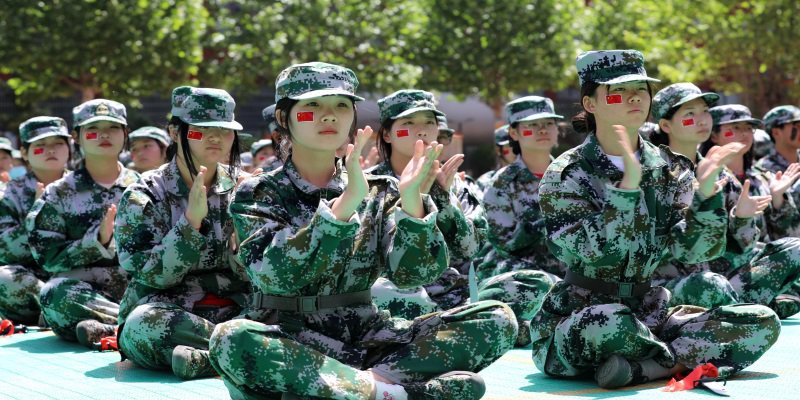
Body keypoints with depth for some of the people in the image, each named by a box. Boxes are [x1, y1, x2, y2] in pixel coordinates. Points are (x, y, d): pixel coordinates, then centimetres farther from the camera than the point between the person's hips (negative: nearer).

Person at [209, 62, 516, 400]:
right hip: (288, 346, -3)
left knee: (497, 320, -14)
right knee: (230, 338, -38)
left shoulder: (378, 192, 10)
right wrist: (343, 204, -30)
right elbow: (274, 274, -19)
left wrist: (411, 201, -23)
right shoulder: (258, 194, 1)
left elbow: (410, 273, -6)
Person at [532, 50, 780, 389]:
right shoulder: (566, 175, -7)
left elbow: (694, 251, -5)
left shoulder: (670, 170, 6)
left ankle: (643, 367, -25)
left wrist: (706, 190, -19)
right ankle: (683, 362, -13)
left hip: (648, 316, 5)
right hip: (576, 326, -5)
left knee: (763, 322, -13)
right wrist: (628, 185, -28)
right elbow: (595, 253, -21)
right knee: (610, 323, -42)